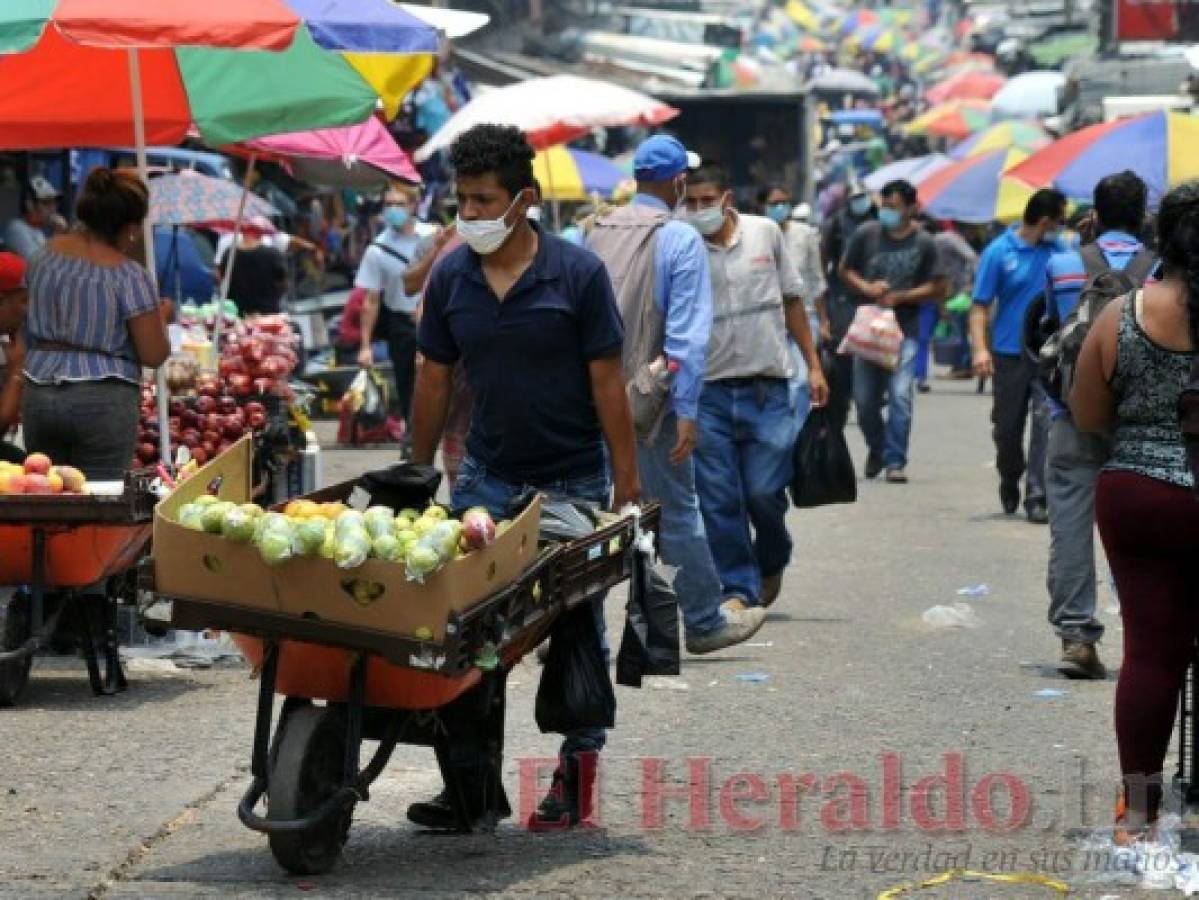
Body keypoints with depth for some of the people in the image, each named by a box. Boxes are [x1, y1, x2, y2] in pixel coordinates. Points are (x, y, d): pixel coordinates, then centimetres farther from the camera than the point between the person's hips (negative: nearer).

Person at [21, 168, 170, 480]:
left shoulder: (45, 255, 6)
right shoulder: (129, 276, -11)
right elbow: (154, 355, -9)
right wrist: (160, 318, 9)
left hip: (38, 394, 5)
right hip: (104, 400, -5)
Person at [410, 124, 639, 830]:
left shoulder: (577, 274, -10)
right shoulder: (451, 278, 1)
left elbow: (607, 382, -8)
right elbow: (435, 380, 9)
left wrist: (627, 481, -9)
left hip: (574, 481, -3)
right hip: (488, 476, 3)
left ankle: (578, 772, 17)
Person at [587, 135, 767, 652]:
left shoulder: (597, 232, 6)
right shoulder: (680, 239, -10)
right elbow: (688, 332, -15)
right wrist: (687, 410, -15)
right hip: (649, 398, -5)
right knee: (676, 511, 5)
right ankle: (704, 621, 14)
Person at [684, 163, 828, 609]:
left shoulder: (765, 233, 4)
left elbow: (792, 300, 13)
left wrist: (813, 365, 12)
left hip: (767, 388, 0)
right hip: (709, 390, 0)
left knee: (765, 492, -3)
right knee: (719, 498, -1)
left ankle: (772, 563, 26)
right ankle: (738, 587, 10)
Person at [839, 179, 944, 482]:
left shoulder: (923, 243, 0)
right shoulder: (866, 235, 4)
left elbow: (936, 289, 2)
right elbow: (846, 270, 13)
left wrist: (900, 296, -11)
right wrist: (866, 288, -7)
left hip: (905, 328, -2)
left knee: (900, 395, -13)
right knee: (864, 398, 6)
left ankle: (895, 460, -5)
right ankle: (877, 448, 32)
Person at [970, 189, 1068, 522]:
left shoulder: (1058, 250, 5)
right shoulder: (999, 251, -6)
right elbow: (980, 305, -7)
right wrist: (980, 348, -18)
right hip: (1010, 354, -1)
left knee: (1046, 424, -12)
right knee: (1008, 428, 11)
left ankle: (1036, 497, -11)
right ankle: (1009, 484, 37)